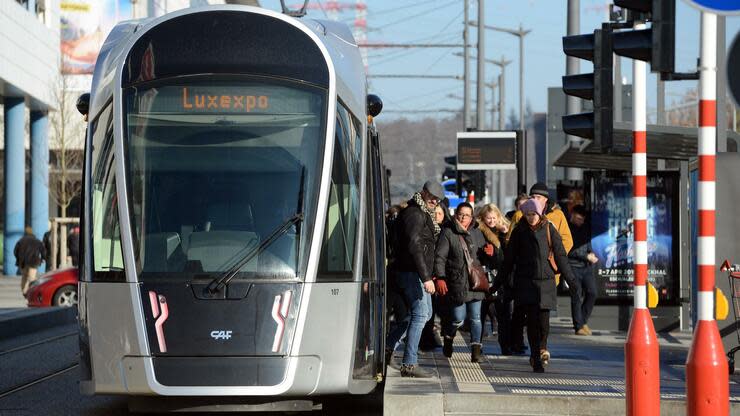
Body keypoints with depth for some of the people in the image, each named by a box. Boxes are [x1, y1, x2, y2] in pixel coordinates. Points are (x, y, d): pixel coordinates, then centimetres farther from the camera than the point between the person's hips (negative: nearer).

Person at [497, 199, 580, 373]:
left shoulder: (549, 229, 3)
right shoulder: (519, 231, 5)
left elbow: (560, 256, 5)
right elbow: (509, 258, 10)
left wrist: (570, 281, 2)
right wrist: (500, 282, 10)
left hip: (545, 280, 0)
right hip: (525, 281, 0)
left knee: (543, 321, -5)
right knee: (532, 321, -8)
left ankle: (541, 347, 24)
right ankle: (536, 359, -2)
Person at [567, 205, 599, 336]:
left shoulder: (585, 228, 13)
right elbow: (570, 251, -12)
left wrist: (591, 254, 4)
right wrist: (587, 256, -11)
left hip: (587, 266, 6)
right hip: (573, 267, -6)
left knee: (592, 293, -2)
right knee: (576, 297, -6)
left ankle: (583, 321, 13)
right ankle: (579, 326, -1)